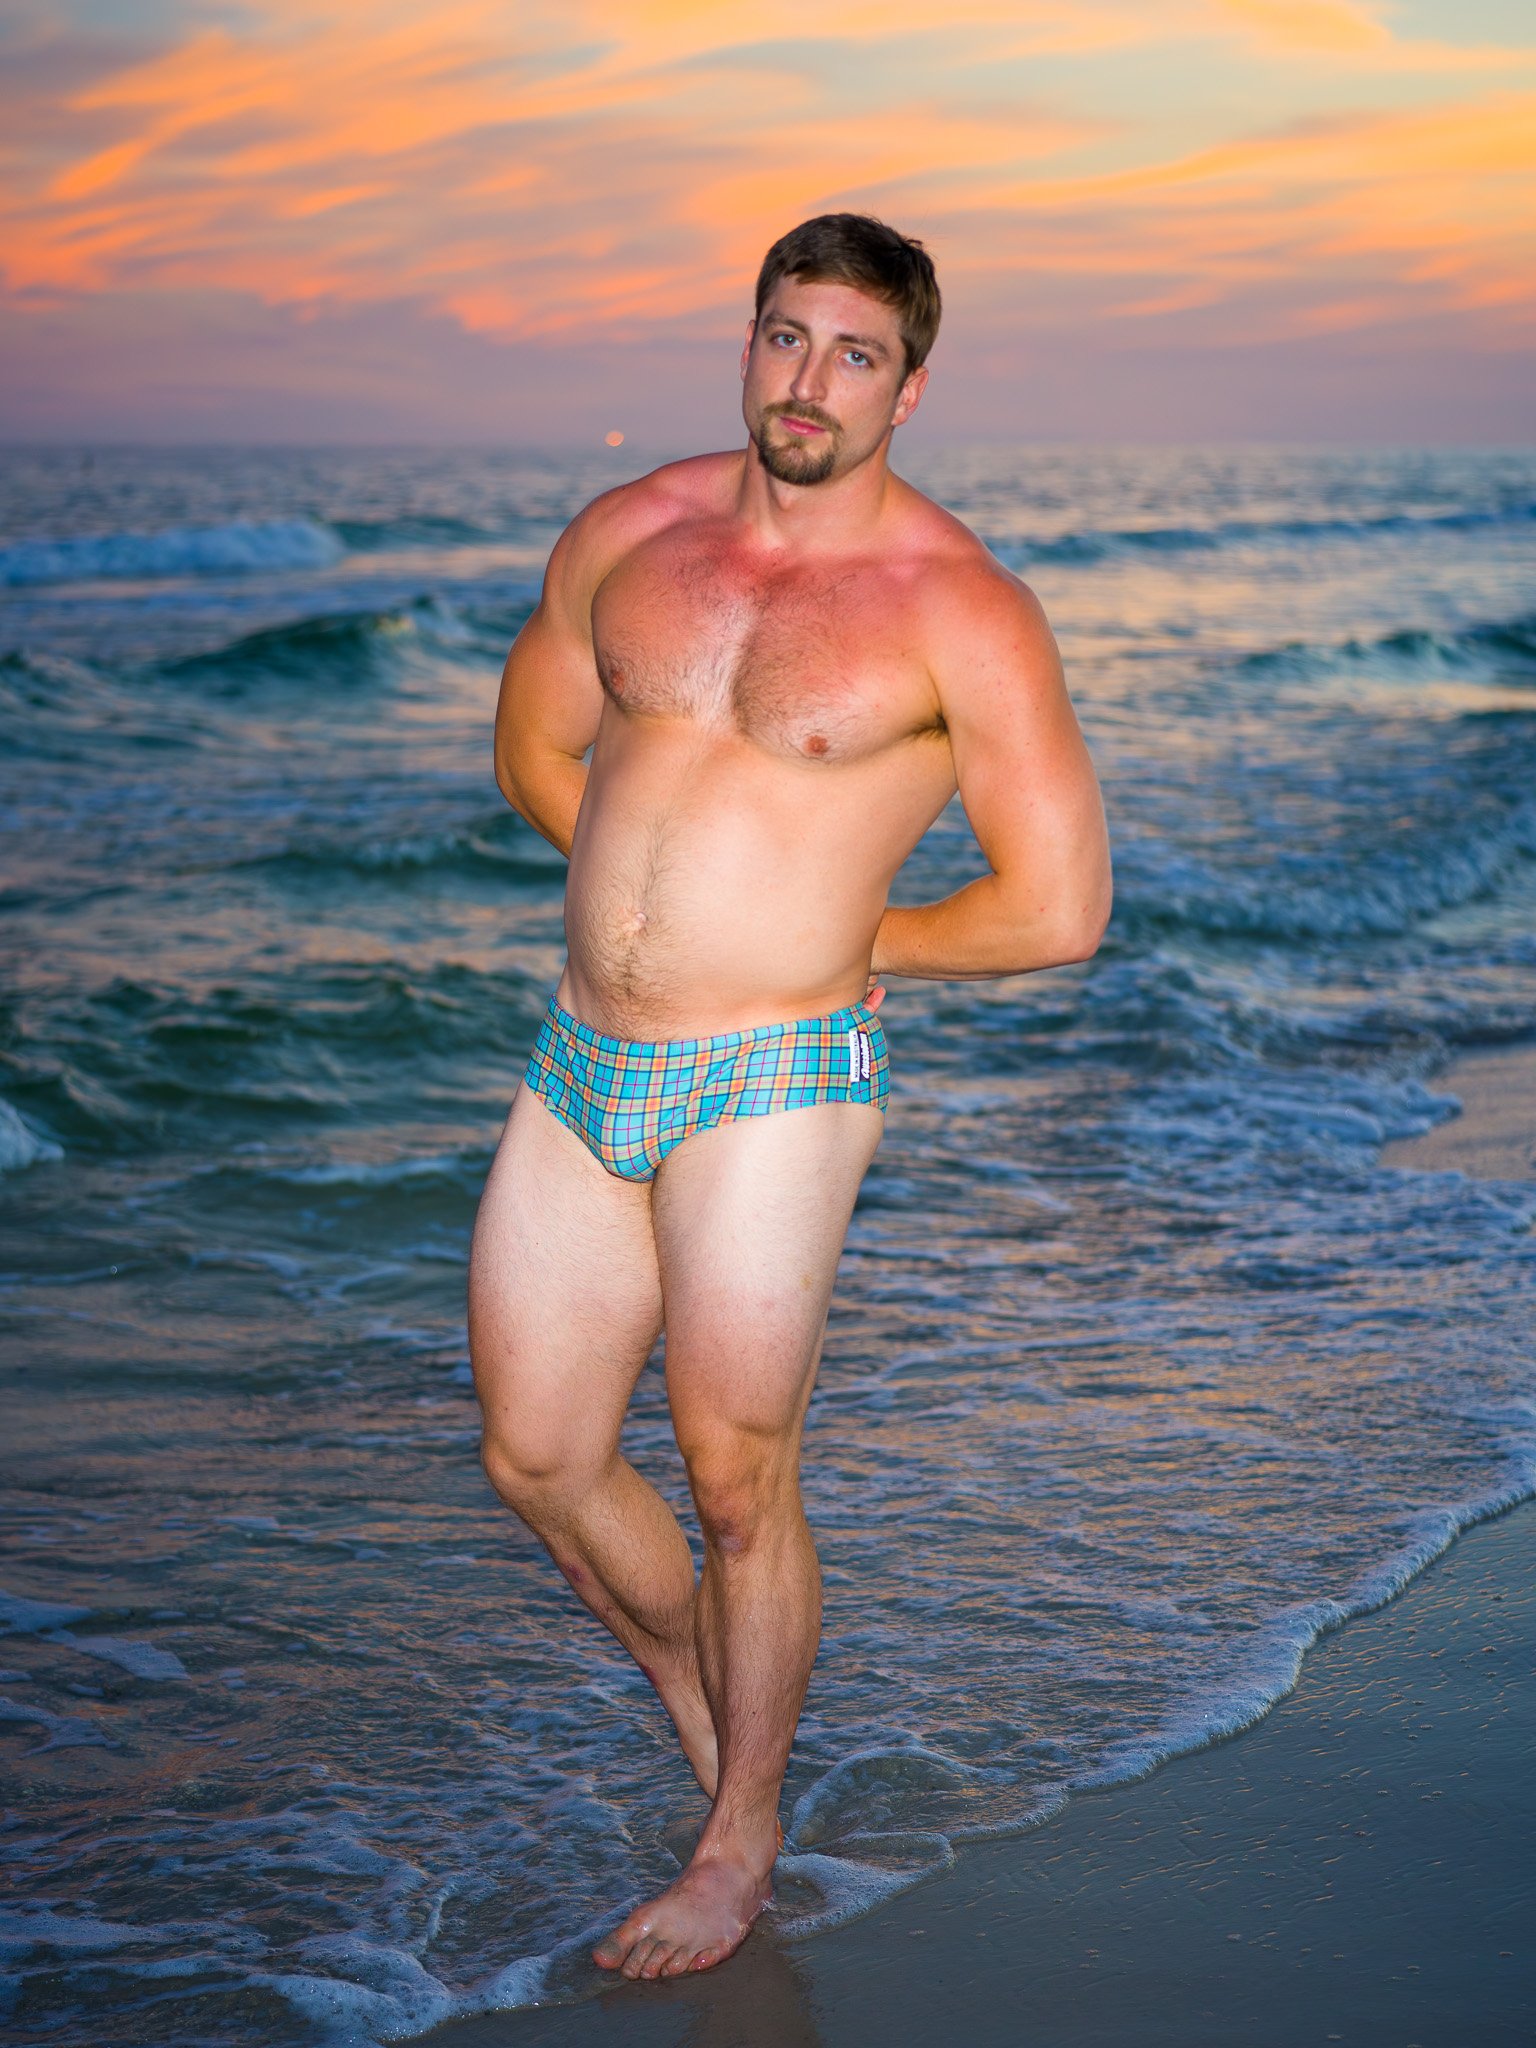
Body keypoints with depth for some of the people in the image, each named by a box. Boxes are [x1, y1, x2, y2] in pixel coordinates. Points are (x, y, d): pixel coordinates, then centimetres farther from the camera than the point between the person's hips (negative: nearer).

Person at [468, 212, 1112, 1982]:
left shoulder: (960, 611, -9)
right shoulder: (629, 534, 6)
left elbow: (1059, 908, -10)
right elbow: (534, 742, 21)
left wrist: (844, 938, -1)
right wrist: (678, 897, 9)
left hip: (768, 1088, -5)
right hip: (582, 1063, 5)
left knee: (736, 1487, 4)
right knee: (537, 1456, 12)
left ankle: (742, 1843, 26)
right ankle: (700, 1702, 40)